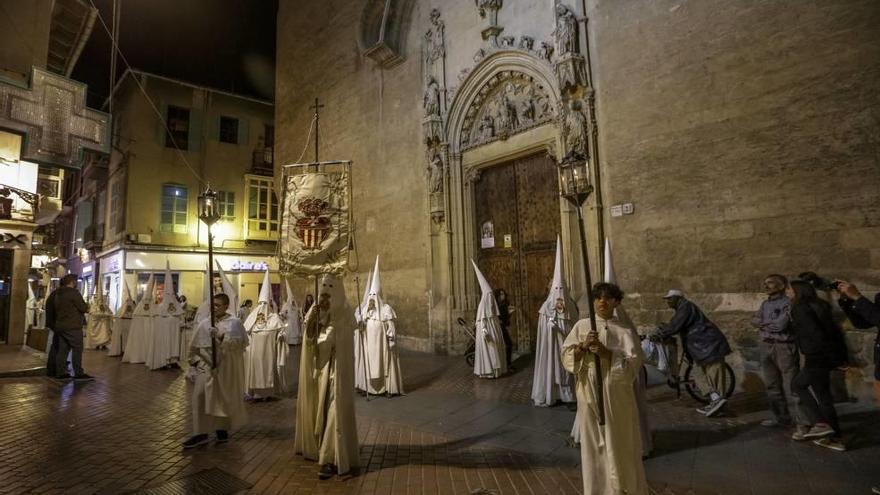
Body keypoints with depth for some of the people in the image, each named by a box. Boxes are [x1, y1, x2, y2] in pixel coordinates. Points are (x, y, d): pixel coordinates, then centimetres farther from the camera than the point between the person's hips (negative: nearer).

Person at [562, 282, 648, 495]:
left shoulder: (624, 332, -1)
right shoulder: (581, 326, 3)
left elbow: (633, 364, -10)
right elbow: (566, 356, -1)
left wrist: (606, 352, -22)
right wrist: (583, 346, -18)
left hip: (616, 397, -1)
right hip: (589, 394, 1)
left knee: (619, 444, 7)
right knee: (593, 443, 8)